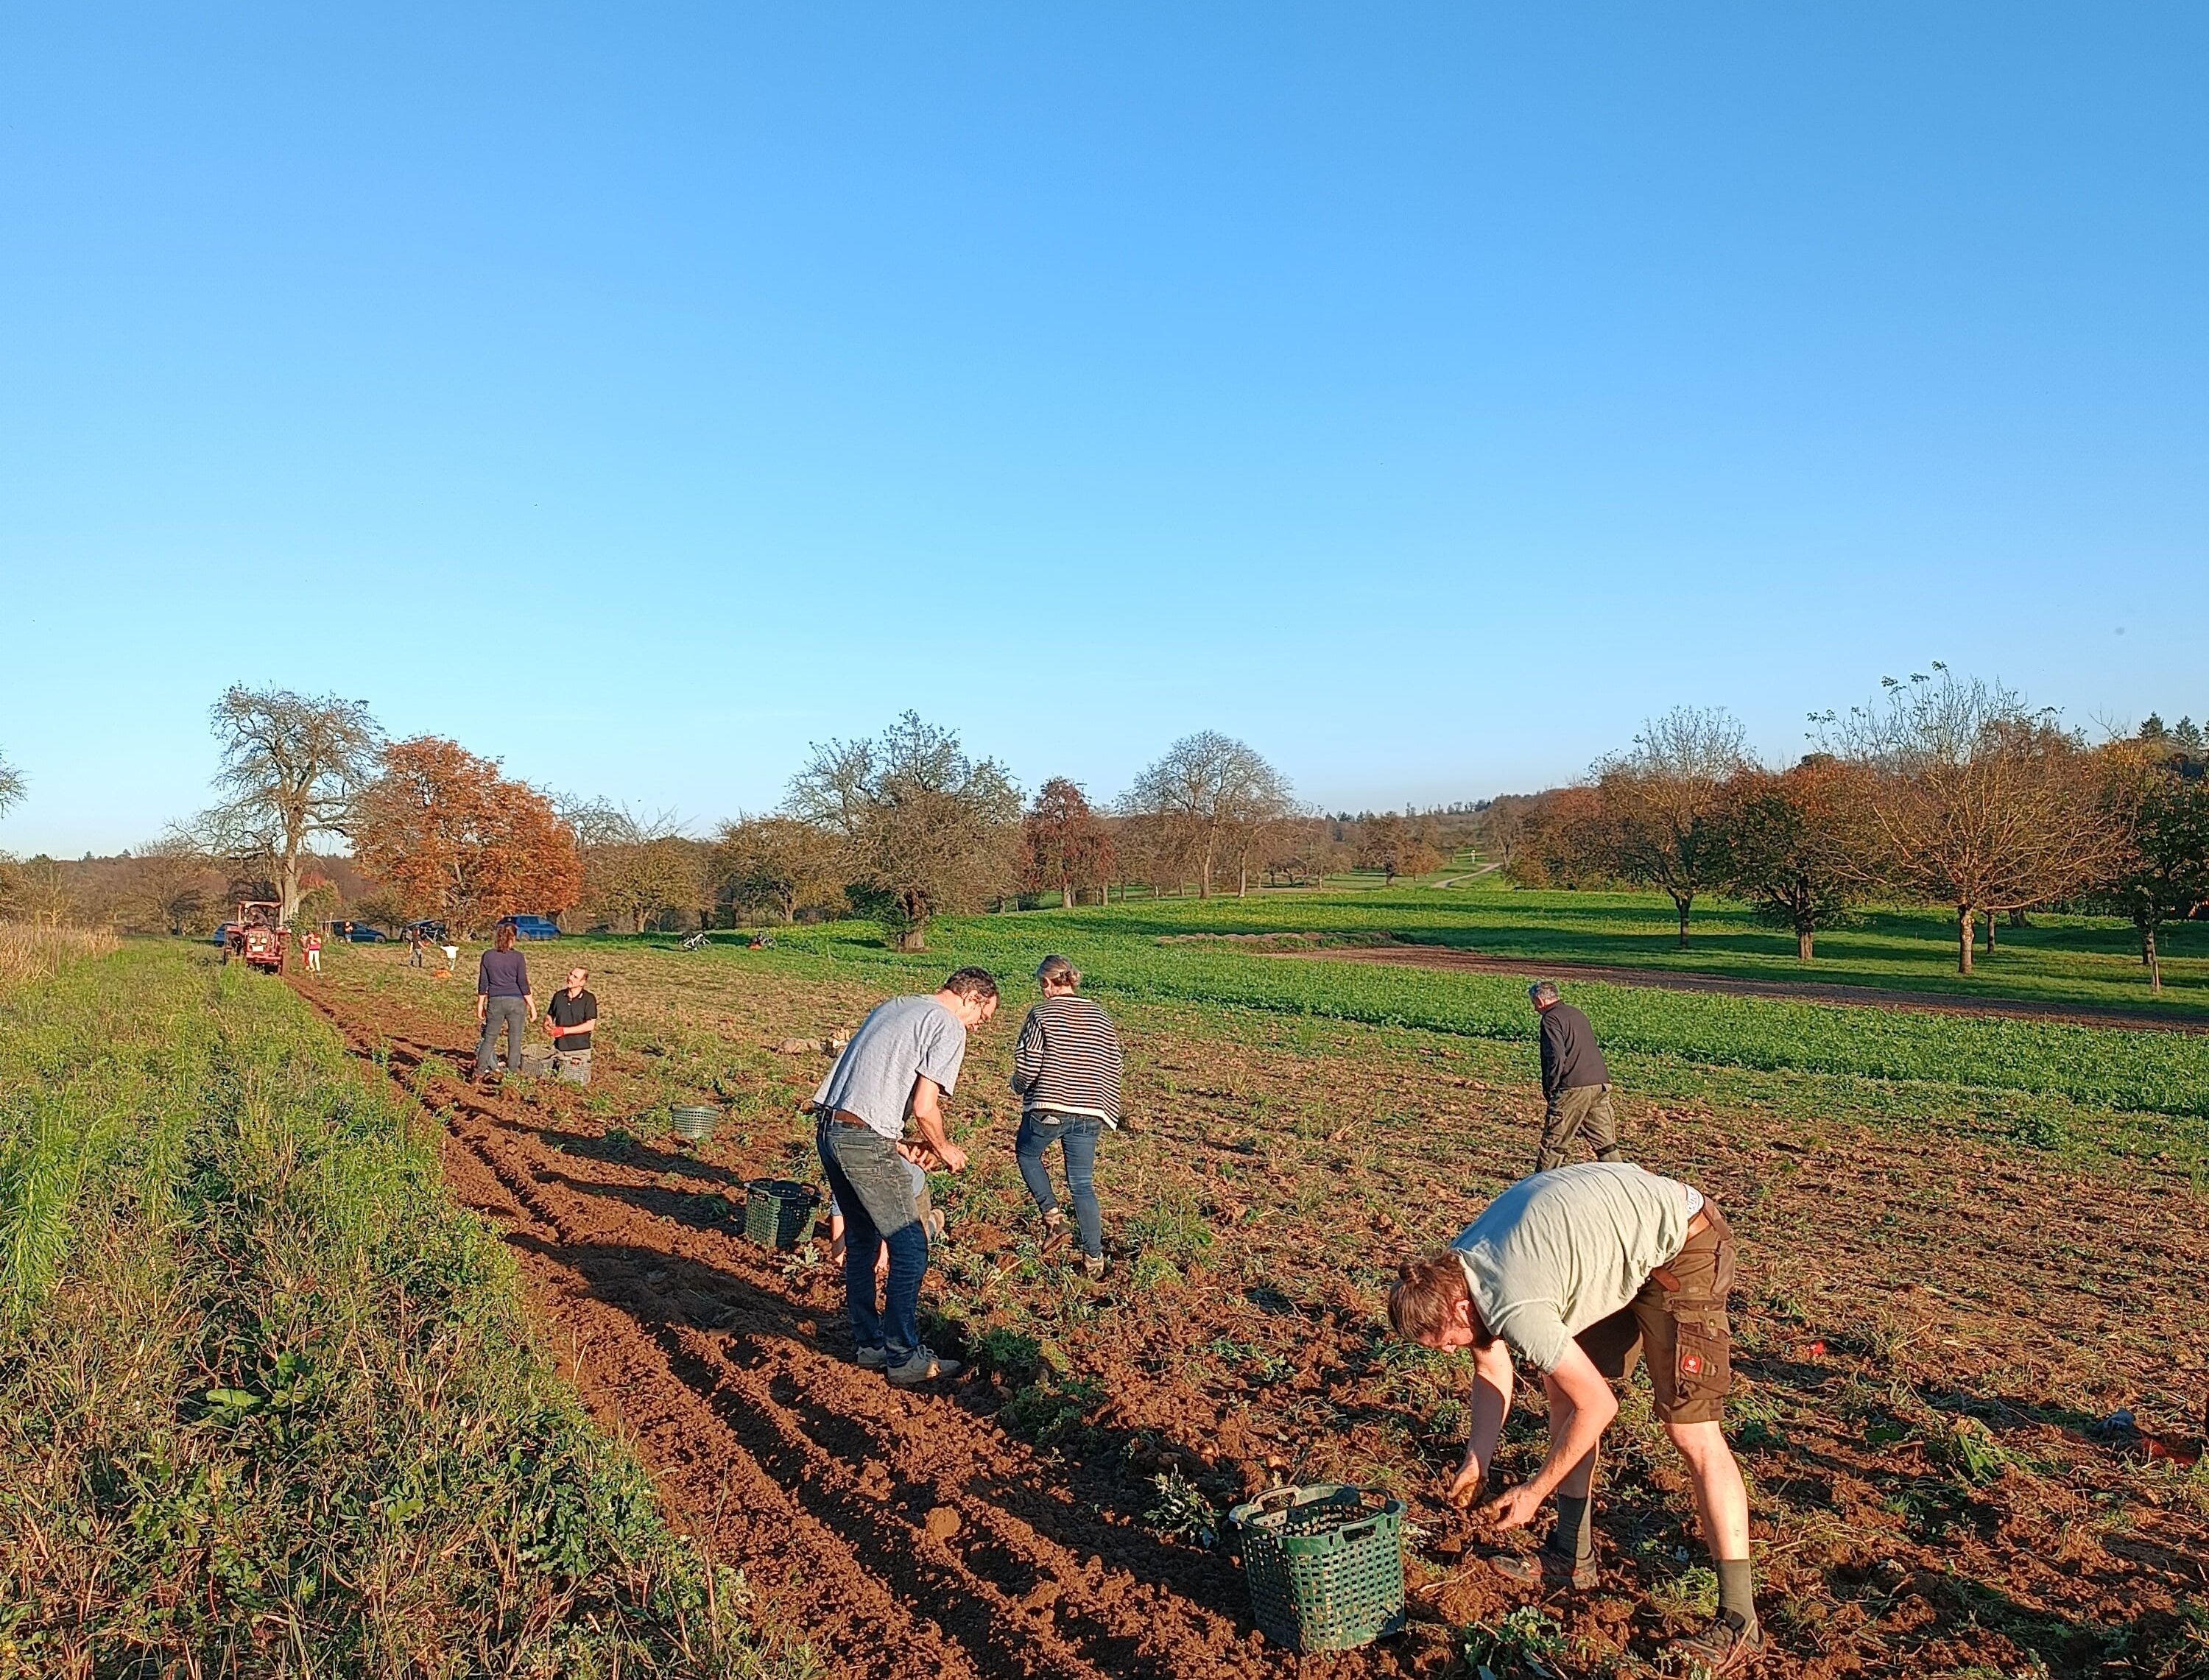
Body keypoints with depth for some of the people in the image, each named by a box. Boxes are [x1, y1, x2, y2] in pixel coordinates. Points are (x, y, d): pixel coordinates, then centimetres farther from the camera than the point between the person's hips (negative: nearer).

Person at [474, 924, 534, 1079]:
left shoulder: (488, 956, 1)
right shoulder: (517, 957, -6)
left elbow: (483, 983, 5)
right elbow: (523, 983, -7)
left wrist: (480, 1005, 14)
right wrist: (532, 1006, -1)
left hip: (495, 1002, 2)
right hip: (516, 1002, -2)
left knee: (489, 1038, 13)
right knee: (515, 1040, 4)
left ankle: (480, 1071, 9)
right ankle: (513, 1073, 5)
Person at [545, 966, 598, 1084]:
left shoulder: (589, 999, -11)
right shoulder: (558, 996, 3)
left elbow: (590, 1025, -16)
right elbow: (549, 1017, 13)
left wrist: (564, 1030, -19)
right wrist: (548, 1025, -12)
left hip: (579, 1049, -4)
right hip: (559, 1048, 4)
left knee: (580, 1083, -5)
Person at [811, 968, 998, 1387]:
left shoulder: (892, 1007, 21)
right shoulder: (949, 1028, -4)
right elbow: (924, 1108, -11)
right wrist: (944, 1149, 7)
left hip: (827, 1129, 9)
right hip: (865, 1142, -9)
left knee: (860, 1243, 19)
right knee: (909, 1249, 2)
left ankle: (870, 1345, 27)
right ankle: (904, 1359, 7)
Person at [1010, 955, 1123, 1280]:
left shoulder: (1041, 1014, -6)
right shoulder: (1102, 1019, 9)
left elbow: (1027, 1067, -11)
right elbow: (1113, 1071, 10)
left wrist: (1019, 1085, 12)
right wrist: (1105, 1115, 20)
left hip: (1046, 1109, -4)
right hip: (1089, 1114, 4)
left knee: (1026, 1155, 25)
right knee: (1082, 1185, 10)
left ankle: (1052, 1216, 12)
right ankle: (1094, 1257, 10)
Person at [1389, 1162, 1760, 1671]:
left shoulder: (1514, 1309, -31)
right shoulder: (1455, 1269, -5)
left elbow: (1599, 1406, -20)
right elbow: (1492, 1372, 9)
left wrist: (1533, 1492, -9)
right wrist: (1476, 1463, 3)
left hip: (1681, 1245, -9)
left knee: (1691, 1431, -11)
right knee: (1560, 1383, 11)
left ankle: (1738, 1621, -3)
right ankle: (1571, 1555, 22)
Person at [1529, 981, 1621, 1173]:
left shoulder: (1551, 1019, -5)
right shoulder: (1576, 1013, 20)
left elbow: (1557, 1057, -16)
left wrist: (1549, 1090, -7)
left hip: (1574, 1087, -7)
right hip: (1601, 1084, 8)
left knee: (1553, 1141, 3)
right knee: (1605, 1141, 9)